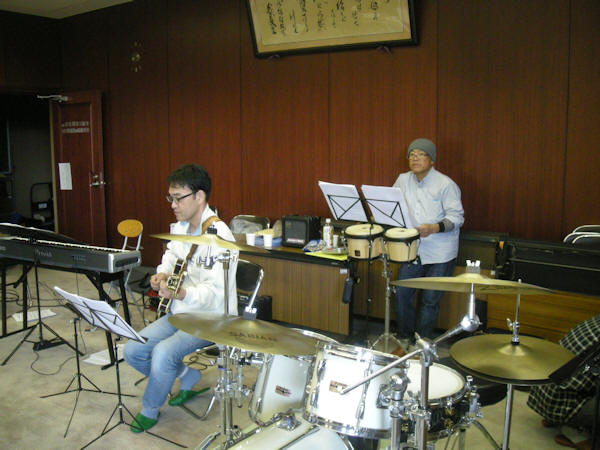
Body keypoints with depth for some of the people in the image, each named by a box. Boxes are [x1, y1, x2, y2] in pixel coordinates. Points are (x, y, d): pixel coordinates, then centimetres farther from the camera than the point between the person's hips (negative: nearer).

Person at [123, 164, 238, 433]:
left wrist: (179, 293, -44)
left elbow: (214, 291, -27)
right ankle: (189, 378, 19)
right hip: (180, 312, 9)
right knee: (132, 351, -1)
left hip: (212, 319, -9)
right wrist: (162, 274, 3)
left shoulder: (218, 236, -22)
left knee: (163, 352, -27)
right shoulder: (179, 228, 6)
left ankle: (150, 410, 2)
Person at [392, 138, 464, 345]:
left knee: (430, 300, 3)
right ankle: (405, 337, 25)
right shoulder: (403, 180, 6)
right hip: (413, 250, 5)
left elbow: (456, 217, -13)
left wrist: (433, 228, -29)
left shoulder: (446, 184, -11)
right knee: (401, 294, 4)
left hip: (440, 254, -5)